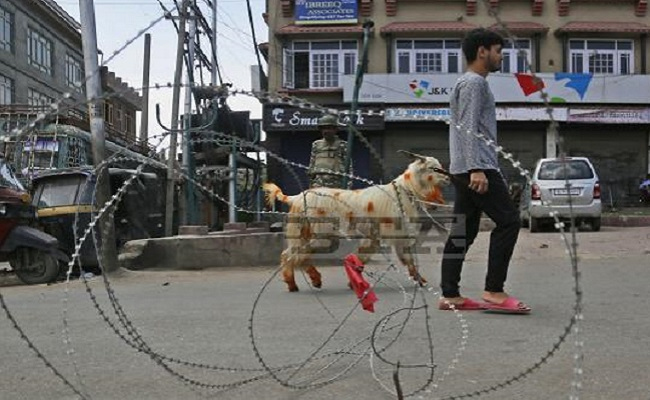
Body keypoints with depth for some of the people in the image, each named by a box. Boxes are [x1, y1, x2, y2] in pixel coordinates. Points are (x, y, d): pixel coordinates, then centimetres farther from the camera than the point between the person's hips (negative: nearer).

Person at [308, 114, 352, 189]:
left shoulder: (342, 145, 7)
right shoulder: (316, 145, 17)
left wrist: (348, 185, -5)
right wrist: (310, 182, 16)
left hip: (335, 183, -2)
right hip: (318, 183, 2)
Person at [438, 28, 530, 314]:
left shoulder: (469, 83, 27)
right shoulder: (473, 82, -6)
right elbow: (468, 129, -16)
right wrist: (476, 169, -23)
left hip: (463, 171, 10)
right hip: (477, 168, -10)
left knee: (463, 231, 6)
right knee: (508, 221, -10)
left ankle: (449, 295, 6)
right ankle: (494, 290, -10)